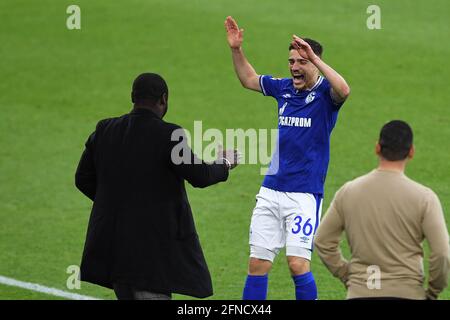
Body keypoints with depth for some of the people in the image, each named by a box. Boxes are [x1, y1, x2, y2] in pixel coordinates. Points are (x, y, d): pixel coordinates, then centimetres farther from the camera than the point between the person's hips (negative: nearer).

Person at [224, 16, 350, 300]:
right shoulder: (285, 88, 10)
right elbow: (249, 79, 27)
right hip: (271, 190, 6)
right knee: (258, 263, 5)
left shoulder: (325, 93, -7)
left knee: (298, 263, -13)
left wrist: (314, 58, -33)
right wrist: (236, 49, 14)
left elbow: (343, 90, -31)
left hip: (305, 193, -6)